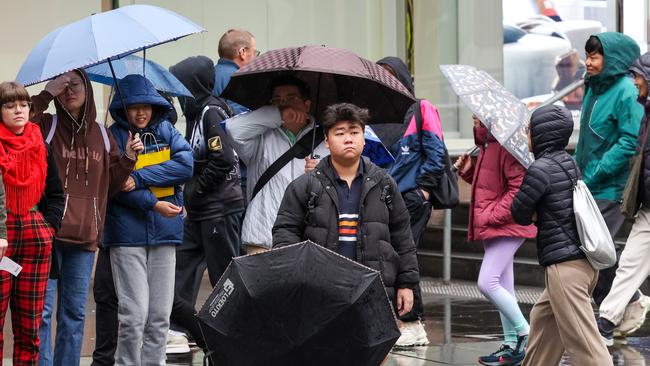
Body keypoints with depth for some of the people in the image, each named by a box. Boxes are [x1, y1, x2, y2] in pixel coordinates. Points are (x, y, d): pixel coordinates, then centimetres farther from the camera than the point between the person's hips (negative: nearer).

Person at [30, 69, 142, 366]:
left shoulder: (101, 135, 14)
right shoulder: (45, 126, 2)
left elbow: (110, 185, 17)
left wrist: (128, 159, 2)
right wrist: (45, 96, -18)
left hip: (84, 235, 4)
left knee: (74, 313, 10)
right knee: (41, 310, -5)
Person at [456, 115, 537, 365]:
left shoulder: (506, 145, -18)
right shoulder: (486, 145, 14)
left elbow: (518, 187, -22)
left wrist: (494, 215, -21)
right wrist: (468, 171, 8)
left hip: (506, 226, -10)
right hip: (493, 226, 10)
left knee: (487, 282, -16)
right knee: (502, 286, 11)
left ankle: (525, 334, -5)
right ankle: (512, 345, 16)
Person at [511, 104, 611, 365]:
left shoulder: (540, 170, -14)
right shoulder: (569, 163, 12)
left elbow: (519, 213, -7)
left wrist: (533, 216, 12)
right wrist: (539, 215, 2)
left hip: (564, 265, -10)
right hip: (585, 260, 10)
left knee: (584, 344, -11)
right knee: (543, 318, 26)